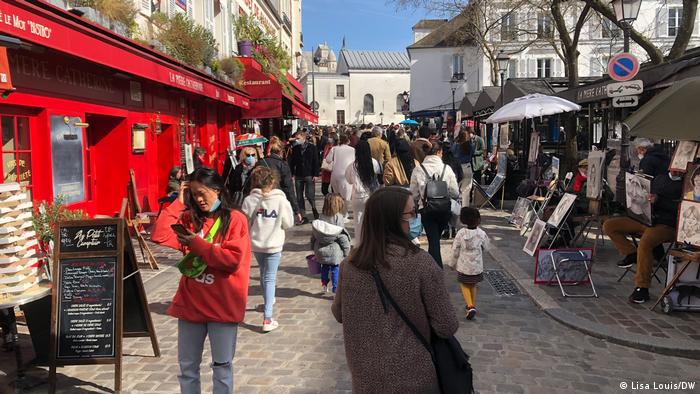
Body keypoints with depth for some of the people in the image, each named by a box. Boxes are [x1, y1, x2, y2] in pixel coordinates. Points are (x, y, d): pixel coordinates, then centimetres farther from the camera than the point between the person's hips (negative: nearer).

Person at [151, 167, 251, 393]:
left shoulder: (235, 219, -7)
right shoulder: (190, 218, 6)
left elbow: (233, 259, -17)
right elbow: (159, 236, -6)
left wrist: (197, 244, -15)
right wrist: (179, 203, -6)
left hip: (223, 305, -4)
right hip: (190, 302, 4)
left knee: (222, 365, 9)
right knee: (187, 366, 16)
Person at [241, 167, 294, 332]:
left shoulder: (249, 200, -10)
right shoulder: (281, 200, -15)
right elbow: (289, 223, -6)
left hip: (255, 244, 3)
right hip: (274, 245, -3)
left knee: (264, 274, 26)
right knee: (270, 279, 2)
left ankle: (268, 300, 50)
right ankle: (267, 319, -3)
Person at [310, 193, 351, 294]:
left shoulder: (321, 217, -2)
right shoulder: (338, 218, -16)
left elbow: (313, 234, 5)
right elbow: (342, 235, -15)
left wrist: (314, 248, 18)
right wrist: (347, 249, -5)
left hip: (321, 251, 5)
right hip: (334, 251, -5)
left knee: (325, 267, 22)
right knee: (336, 270, 5)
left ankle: (324, 285, 36)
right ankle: (336, 291, 9)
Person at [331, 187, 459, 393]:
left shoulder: (351, 263, -9)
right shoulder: (419, 262, -21)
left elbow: (339, 313, 6)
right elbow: (447, 327, -14)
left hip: (365, 377, 3)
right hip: (411, 377, -3)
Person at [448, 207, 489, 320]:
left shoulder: (461, 233, -14)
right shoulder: (481, 234, -14)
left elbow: (455, 251, -7)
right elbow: (485, 247, 1)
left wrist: (452, 263, 7)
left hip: (463, 266, -1)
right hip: (477, 266, 1)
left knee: (464, 285, 14)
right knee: (473, 285, 22)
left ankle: (470, 306, -3)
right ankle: (472, 305, 31)